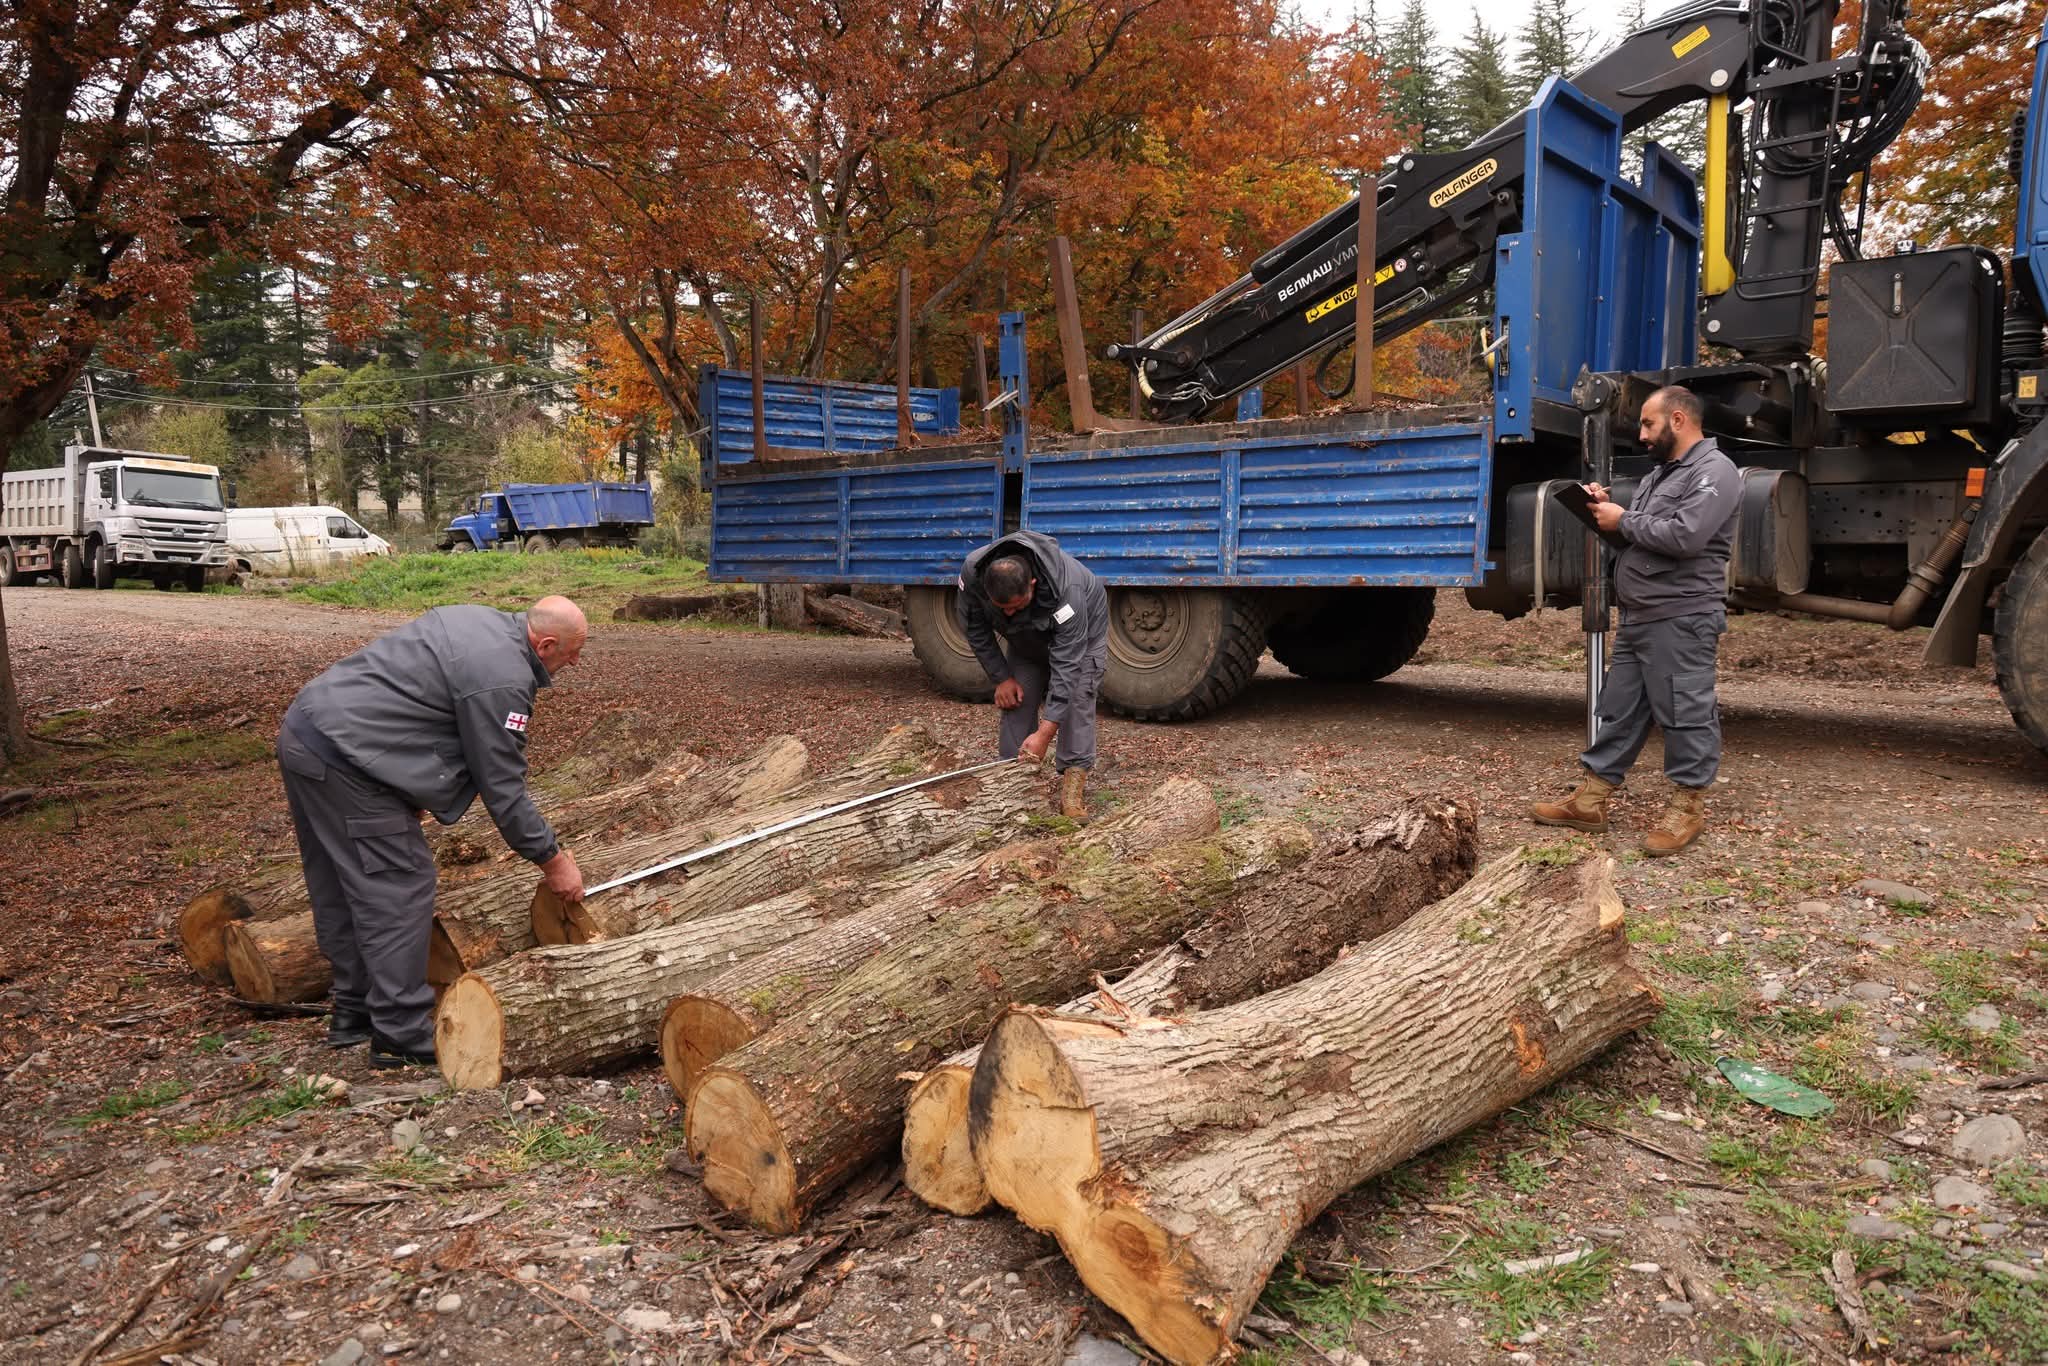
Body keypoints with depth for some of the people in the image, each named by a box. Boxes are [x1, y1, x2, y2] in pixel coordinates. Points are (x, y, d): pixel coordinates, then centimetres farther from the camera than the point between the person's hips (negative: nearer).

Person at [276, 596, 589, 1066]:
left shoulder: (478, 620, 12)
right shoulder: (502, 678, -17)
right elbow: (502, 787, -13)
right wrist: (553, 860, -2)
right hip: (345, 759, -11)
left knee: (340, 889, 17)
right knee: (398, 889, -5)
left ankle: (354, 1013, 29)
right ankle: (403, 1036, 0)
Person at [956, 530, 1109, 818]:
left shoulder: (1066, 590, -46)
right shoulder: (972, 574, -34)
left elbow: (1066, 667, -44)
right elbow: (976, 630, -14)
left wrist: (1045, 733, -47)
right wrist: (1000, 677, -15)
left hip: (1082, 632, -4)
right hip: (1026, 641, 4)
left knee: (1076, 698, -19)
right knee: (1016, 699, -4)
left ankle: (1073, 790, -20)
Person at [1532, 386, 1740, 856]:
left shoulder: (1713, 471, -9)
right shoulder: (1659, 473, 22)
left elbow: (1684, 536, -22)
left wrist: (1623, 521, -11)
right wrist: (1608, 506, 8)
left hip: (1682, 620, -10)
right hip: (1638, 617, 10)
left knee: (1686, 715, -2)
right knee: (1619, 710, 11)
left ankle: (1687, 807, 8)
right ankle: (1591, 799, 17)